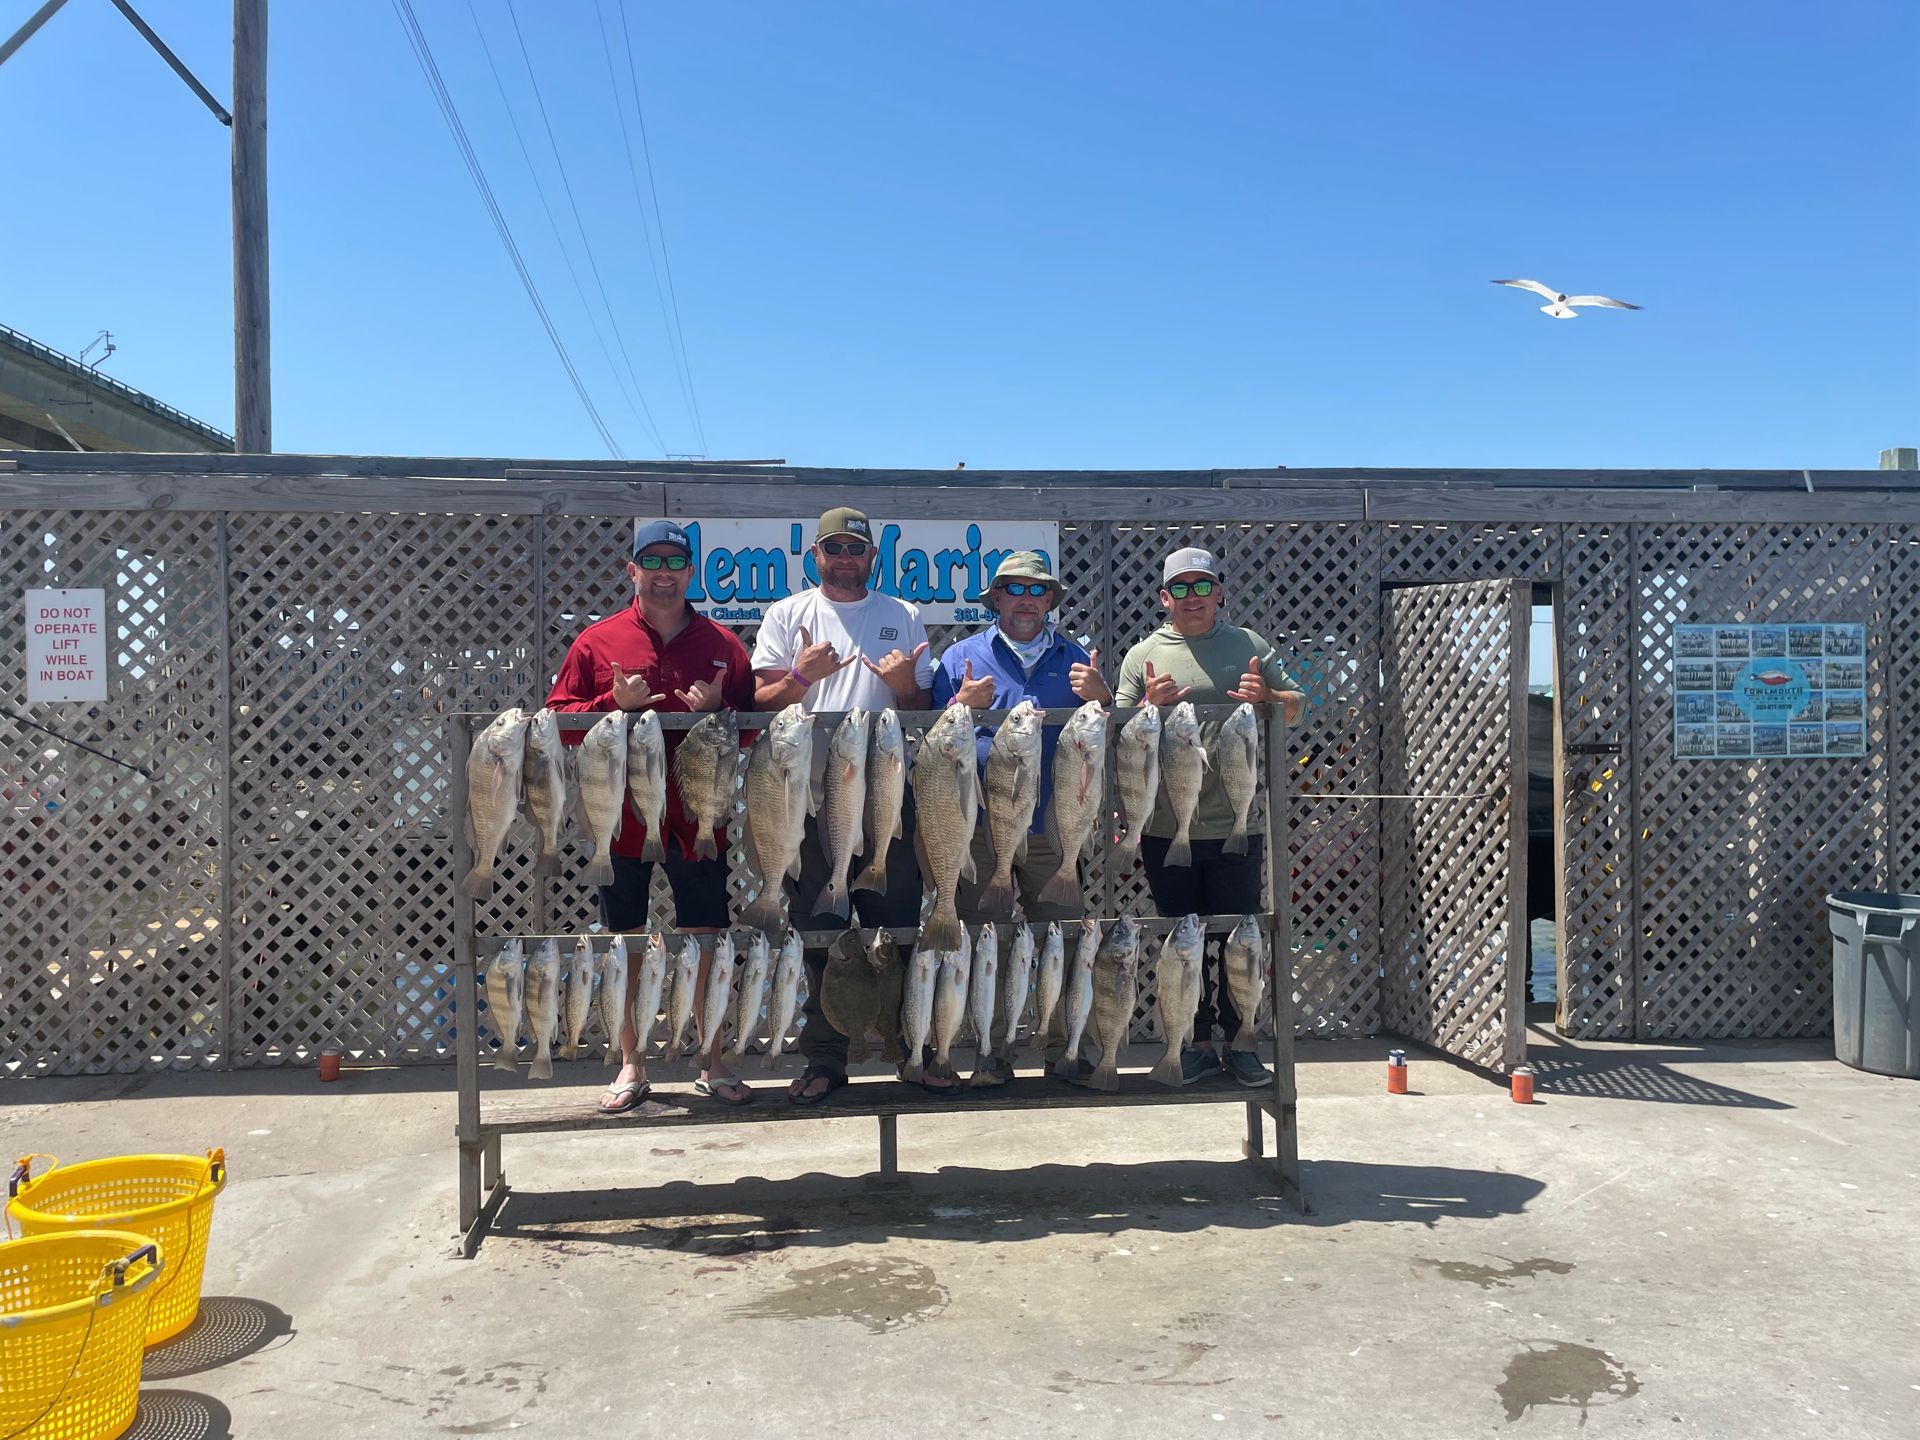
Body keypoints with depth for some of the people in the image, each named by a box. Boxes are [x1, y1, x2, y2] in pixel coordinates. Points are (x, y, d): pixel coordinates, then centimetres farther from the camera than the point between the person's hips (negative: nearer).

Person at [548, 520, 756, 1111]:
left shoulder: (722, 644, 7)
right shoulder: (596, 641, 4)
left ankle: (713, 1064, 20)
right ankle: (631, 1067, 23)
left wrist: (716, 711, -12)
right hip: (621, 815, 0)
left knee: (706, 941, 5)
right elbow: (559, 718, 2)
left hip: (698, 815, 0)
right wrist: (614, 705, -14)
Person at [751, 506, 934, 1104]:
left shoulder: (904, 617, 12)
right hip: (810, 799, 0)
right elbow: (760, 702, 4)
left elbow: (924, 713, 12)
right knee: (818, 933, 5)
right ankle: (824, 1059, 15)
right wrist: (800, 675, -15)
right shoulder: (787, 615, 9)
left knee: (900, 928, 5)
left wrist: (905, 686, -9)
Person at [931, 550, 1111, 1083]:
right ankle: (994, 1054, 13)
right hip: (983, 829, -1)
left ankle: (1065, 1050, 16)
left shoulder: (1075, 659, 14)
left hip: (1055, 829, 1)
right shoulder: (962, 657, 9)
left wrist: (1101, 698, -7)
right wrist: (962, 705, -12)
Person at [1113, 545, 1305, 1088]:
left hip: (1236, 824, 0)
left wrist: (1267, 698, -11)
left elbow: (1296, 705, 10)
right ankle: (1198, 1044, 21)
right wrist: (1149, 706, -15)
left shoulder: (1250, 647, 8)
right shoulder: (1142, 656, 6)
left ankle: (1240, 1044, 18)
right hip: (1165, 829, 0)